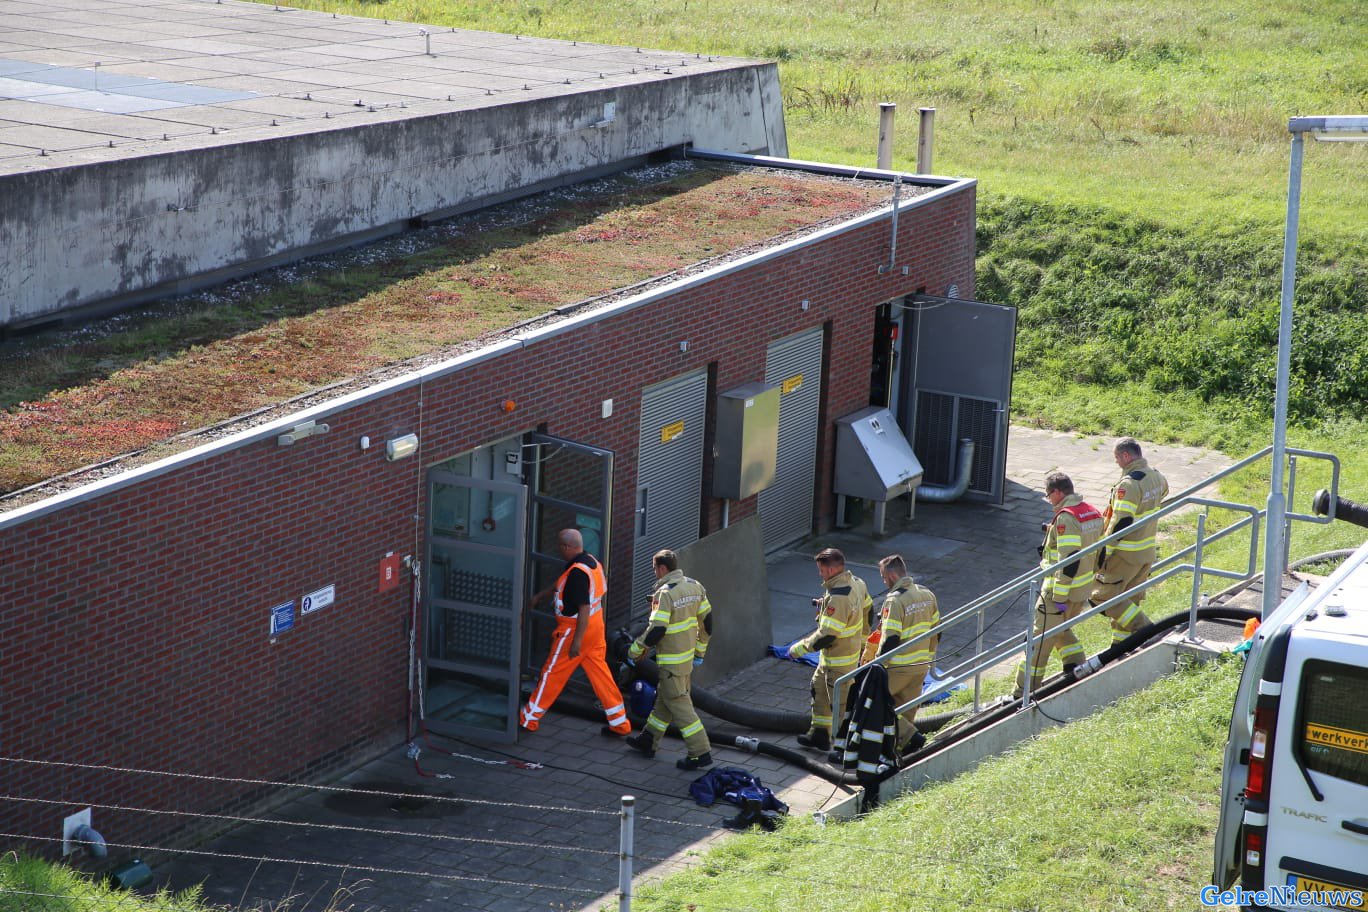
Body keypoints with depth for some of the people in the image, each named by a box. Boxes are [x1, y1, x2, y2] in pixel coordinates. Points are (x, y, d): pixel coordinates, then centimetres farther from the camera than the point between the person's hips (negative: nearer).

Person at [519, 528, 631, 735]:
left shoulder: (578, 572, -24)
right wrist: (540, 596, 31)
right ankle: (620, 723, 14)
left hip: (575, 630, -9)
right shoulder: (590, 561, 6)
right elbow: (561, 584, 21)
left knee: (552, 674, 4)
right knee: (600, 673, 13)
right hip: (595, 628, 9)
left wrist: (577, 640, -25)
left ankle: (529, 719, 17)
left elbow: (584, 608, -26)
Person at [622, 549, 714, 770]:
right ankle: (648, 741, 34)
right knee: (664, 698, 21)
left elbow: (656, 630, -23)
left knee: (679, 704, -2)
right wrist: (700, 651, 22)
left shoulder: (664, 594, -21)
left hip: (671, 661, -9)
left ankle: (700, 753, -2)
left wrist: (635, 650, -9)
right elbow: (706, 621, 11)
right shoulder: (695, 587, 4)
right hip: (688, 656, 9)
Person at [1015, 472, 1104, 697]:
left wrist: (1059, 596, -22)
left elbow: (1069, 560, -25)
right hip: (1083, 590, 9)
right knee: (1062, 629, 27)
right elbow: (1099, 552, 16)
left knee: (1040, 637, -1)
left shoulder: (1066, 518, -20)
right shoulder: (1093, 513, 8)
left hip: (1059, 589, -9)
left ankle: (1025, 692, 2)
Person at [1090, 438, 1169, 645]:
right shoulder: (1156, 477, 4)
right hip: (1147, 551, 9)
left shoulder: (1128, 484, -23)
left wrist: (1104, 552, -19)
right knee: (1129, 599, 17)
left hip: (1125, 554, -9)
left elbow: (1120, 523, -25)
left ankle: (1144, 628, -6)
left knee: (1104, 596, 0)